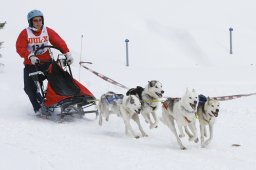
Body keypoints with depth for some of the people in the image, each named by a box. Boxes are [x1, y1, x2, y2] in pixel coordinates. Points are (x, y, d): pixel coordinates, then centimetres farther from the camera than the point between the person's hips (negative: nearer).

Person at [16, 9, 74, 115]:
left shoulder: (48, 31, -1)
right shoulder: (25, 33, -7)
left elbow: (59, 42, -4)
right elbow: (20, 48, -15)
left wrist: (67, 54, -17)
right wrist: (30, 56, -30)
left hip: (46, 62, 1)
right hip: (31, 65, -1)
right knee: (29, 88, -5)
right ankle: (38, 108, 10)